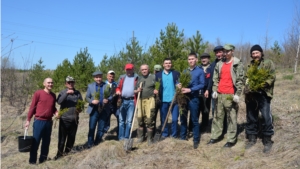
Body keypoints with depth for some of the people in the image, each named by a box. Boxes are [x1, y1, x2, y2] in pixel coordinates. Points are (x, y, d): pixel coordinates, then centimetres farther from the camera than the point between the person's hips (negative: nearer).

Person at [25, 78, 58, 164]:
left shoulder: (53, 95, 10)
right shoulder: (38, 93, -7)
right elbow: (32, 107, -6)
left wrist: (56, 112, -1)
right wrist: (28, 120, -7)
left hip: (49, 121, 6)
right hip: (39, 121, -6)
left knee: (46, 141, 12)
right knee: (35, 141, 0)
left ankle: (43, 159, 24)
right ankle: (32, 160, 10)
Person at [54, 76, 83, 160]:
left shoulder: (78, 93, 7)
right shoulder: (62, 92, 0)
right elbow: (59, 102, -18)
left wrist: (80, 109, -9)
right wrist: (67, 93, -25)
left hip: (74, 118, 3)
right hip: (64, 118, -3)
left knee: (71, 136, 11)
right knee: (62, 137, 0)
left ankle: (67, 151, 27)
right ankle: (59, 153, 11)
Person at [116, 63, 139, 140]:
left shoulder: (136, 77, 5)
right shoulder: (122, 77, 16)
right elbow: (118, 87, 18)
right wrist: (118, 91, -3)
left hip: (131, 101, -4)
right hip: (122, 100, 4)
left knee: (129, 120, -1)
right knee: (121, 120, 6)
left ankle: (126, 137, 5)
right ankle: (121, 137, 13)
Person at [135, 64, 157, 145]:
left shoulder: (153, 77, 6)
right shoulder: (139, 79, 19)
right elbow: (134, 91, 20)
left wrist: (155, 91, -11)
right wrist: (137, 91, 0)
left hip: (150, 100, -4)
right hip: (140, 100, 4)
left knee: (149, 119, -8)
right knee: (140, 119, 6)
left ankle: (150, 138, 4)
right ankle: (140, 137, 20)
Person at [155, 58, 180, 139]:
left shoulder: (176, 73, 6)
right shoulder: (158, 75, 8)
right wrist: (155, 90, -14)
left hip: (174, 99, -1)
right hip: (163, 100, 1)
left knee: (175, 118, 2)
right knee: (163, 118, 11)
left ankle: (174, 134, 19)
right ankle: (164, 133, 26)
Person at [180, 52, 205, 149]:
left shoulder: (200, 71, 0)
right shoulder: (185, 71, 15)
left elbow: (202, 85, -9)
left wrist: (190, 89, -18)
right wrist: (179, 86, -7)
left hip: (193, 98, -5)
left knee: (194, 120, 1)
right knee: (183, 118, 11)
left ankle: (196, 140, 11)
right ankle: (182, 137, 24)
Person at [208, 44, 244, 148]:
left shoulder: (237, 64, -3)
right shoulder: (219, 64, 14)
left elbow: (240, 80, -8)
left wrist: (237, 94, -13)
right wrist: (214, 90, 6)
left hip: (231, 95, -6)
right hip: (220, 94, 6)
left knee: (231, 118, 0)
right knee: (218, 116, 12)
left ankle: (231, 139, 8)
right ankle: (215, 136, 22)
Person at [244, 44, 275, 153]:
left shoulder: (268, 63, 4)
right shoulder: (250, 65, 17)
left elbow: (272, 77, -6)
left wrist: (263, 84, -22)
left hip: (263, 94, -4)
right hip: (251, 95, 5)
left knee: (266, 118, -6)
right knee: (251, 118, 11)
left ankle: (267, 141, 8)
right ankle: (252, 138, 24)